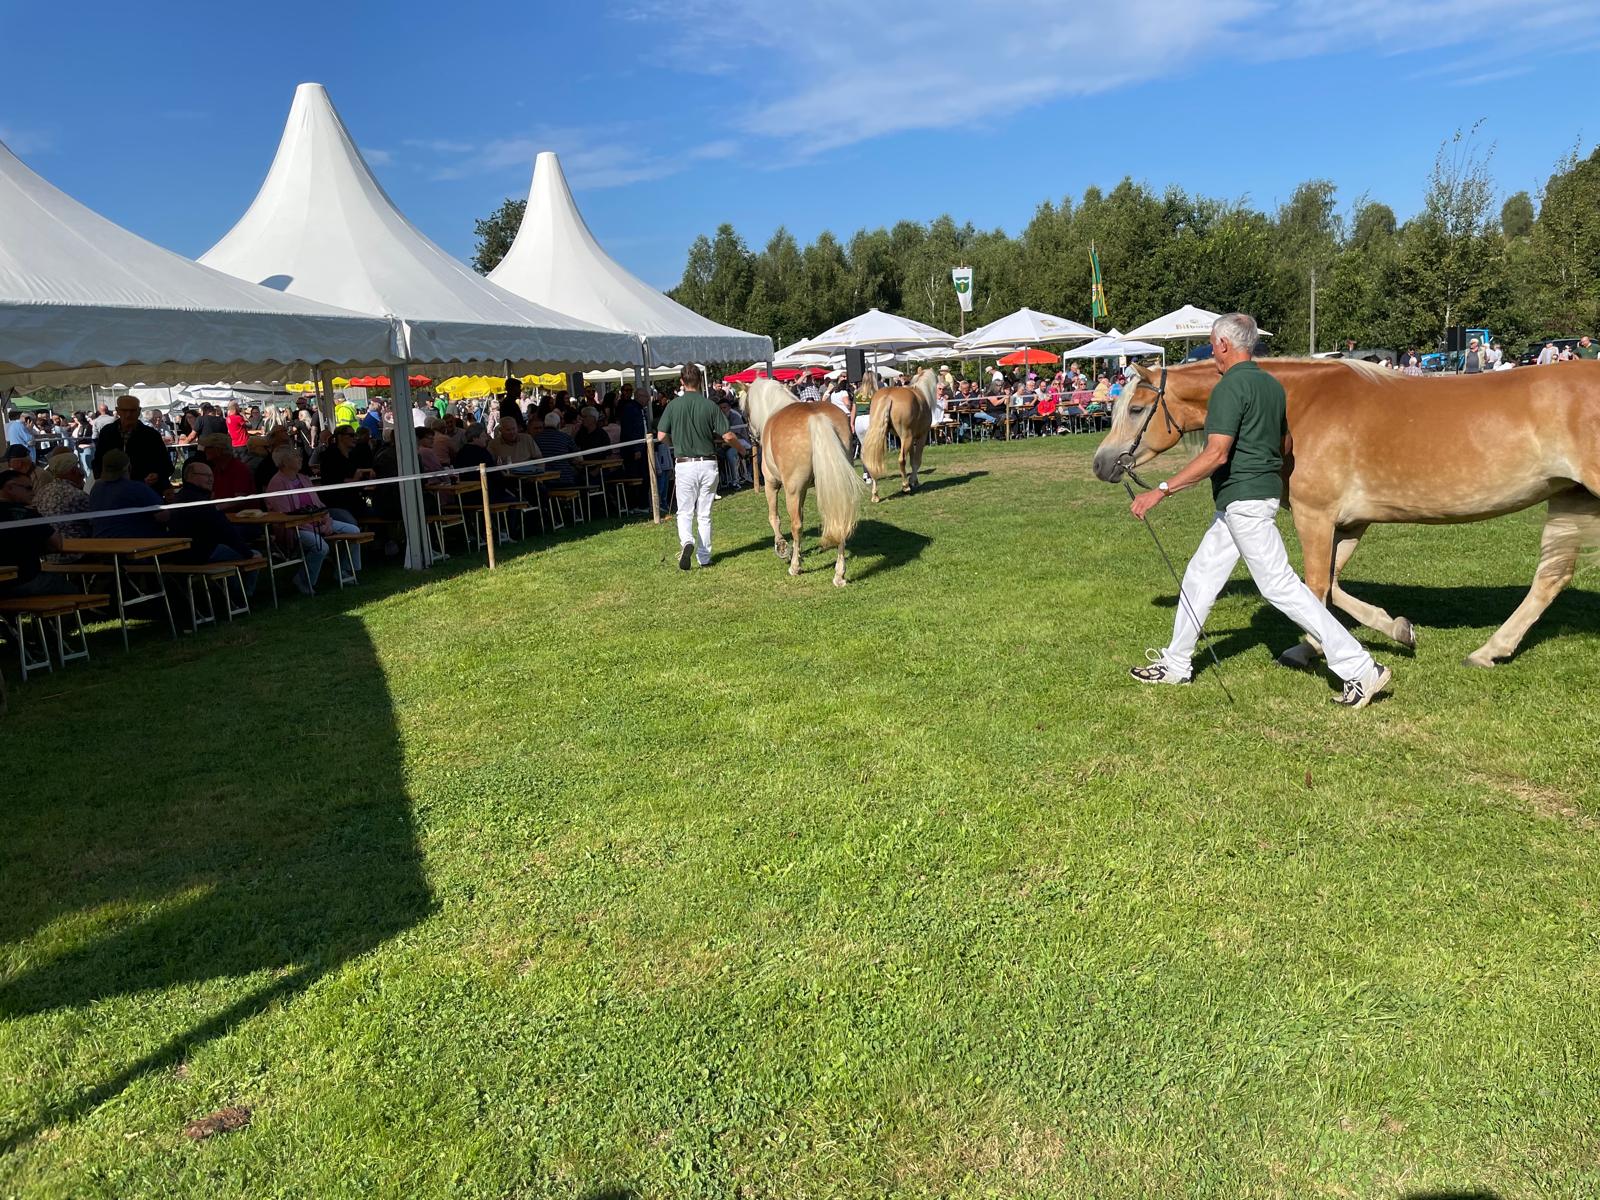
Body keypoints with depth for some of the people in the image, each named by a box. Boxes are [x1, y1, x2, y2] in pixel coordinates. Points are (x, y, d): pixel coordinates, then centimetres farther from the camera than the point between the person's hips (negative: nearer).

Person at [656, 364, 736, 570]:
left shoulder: (674, 406, -5)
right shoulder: (710, 405, -5)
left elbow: (661, 436, -7)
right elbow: (727, 436, -7)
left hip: (684, 464, -1)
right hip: (708, 464, 1)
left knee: (685, 512, 9)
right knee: (704, 514, 11)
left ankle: (687, 541, -19)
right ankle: (704, 558, 15)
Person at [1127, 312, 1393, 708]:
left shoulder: (1231, 387, -17)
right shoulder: (1272, 384, 12)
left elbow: (1216, 455, -26)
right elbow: (1284, 443, 22)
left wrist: (1161, 490, -26)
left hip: (1243, 500, -10)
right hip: (1264, 491, 10)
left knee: (1280, 586, -8)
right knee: (1201, 573, 15)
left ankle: (1359, 668, -5)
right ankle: (1175, 663, 24)